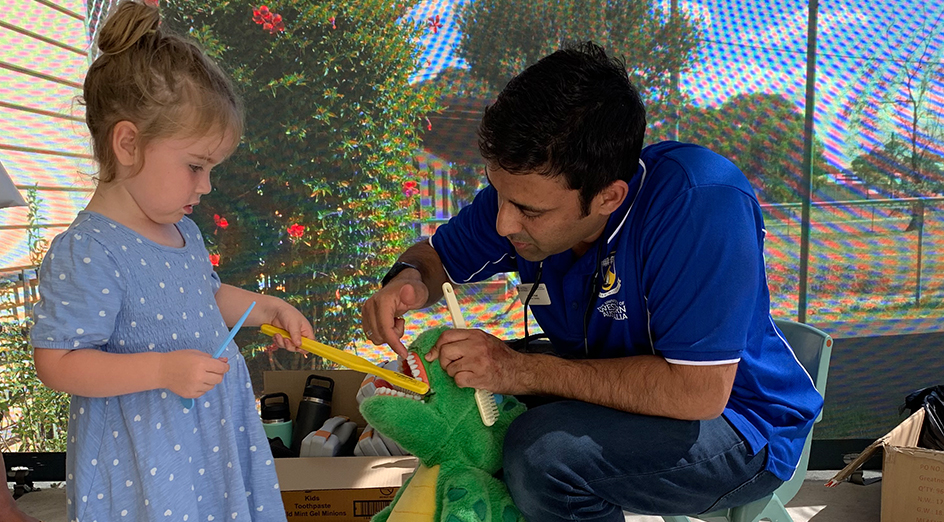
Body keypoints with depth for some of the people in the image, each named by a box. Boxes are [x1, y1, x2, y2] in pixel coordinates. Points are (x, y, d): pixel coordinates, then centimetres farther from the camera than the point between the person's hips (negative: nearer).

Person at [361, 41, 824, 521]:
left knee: (543, 448, -31)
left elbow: (698, 391, -33)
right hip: (612, 388, 6)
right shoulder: (527, 185, -11)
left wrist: (523, 371, -30)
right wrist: (409, 281, -21)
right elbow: (437, 255, 4)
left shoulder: (701, 202, -32)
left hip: (735, 418, -5)